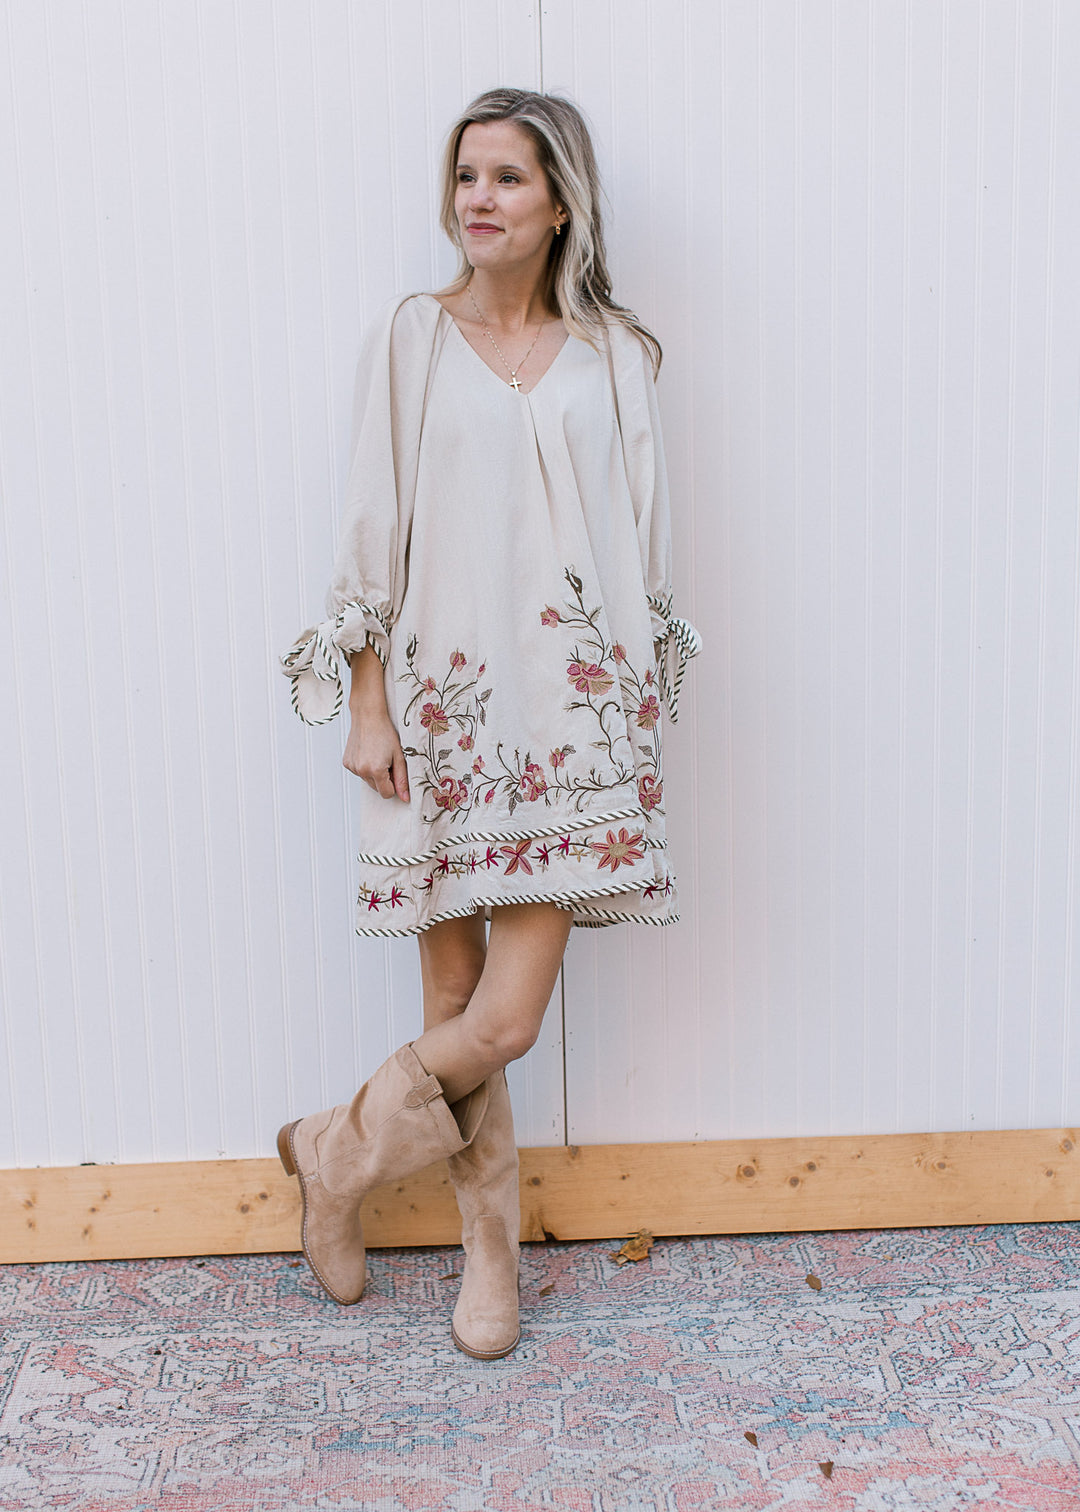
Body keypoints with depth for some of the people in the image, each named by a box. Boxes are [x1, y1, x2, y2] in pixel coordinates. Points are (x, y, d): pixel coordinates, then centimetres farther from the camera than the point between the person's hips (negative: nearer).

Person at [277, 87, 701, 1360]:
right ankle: (490, 1245, 26)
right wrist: (368, 706, -3)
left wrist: (643, 705, 5)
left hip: (567, 704, 1)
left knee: (506, 1017, -6)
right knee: (456, 1000, 5)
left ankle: (337, 1156, 22)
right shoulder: (409, 337, 5)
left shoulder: (612, 355, 8)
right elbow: (373, 529, 3)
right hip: (440, 699, 0)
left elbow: (640, 539, 10)